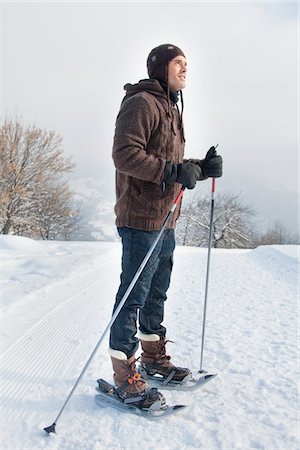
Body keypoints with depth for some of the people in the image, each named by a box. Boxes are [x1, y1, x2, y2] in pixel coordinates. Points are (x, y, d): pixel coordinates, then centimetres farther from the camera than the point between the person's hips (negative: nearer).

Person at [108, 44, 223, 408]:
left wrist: (201, 168, 6)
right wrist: (173, 171, -24)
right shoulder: (141, 103, -8)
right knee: (134, 294, -4)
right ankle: (124, 375, 5)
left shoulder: (171, 110, 22)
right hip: (141, 218, -10)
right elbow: (125, 154, -20)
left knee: (156, 292, 17)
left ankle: (153, 358, 31)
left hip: (166, 219, 10)